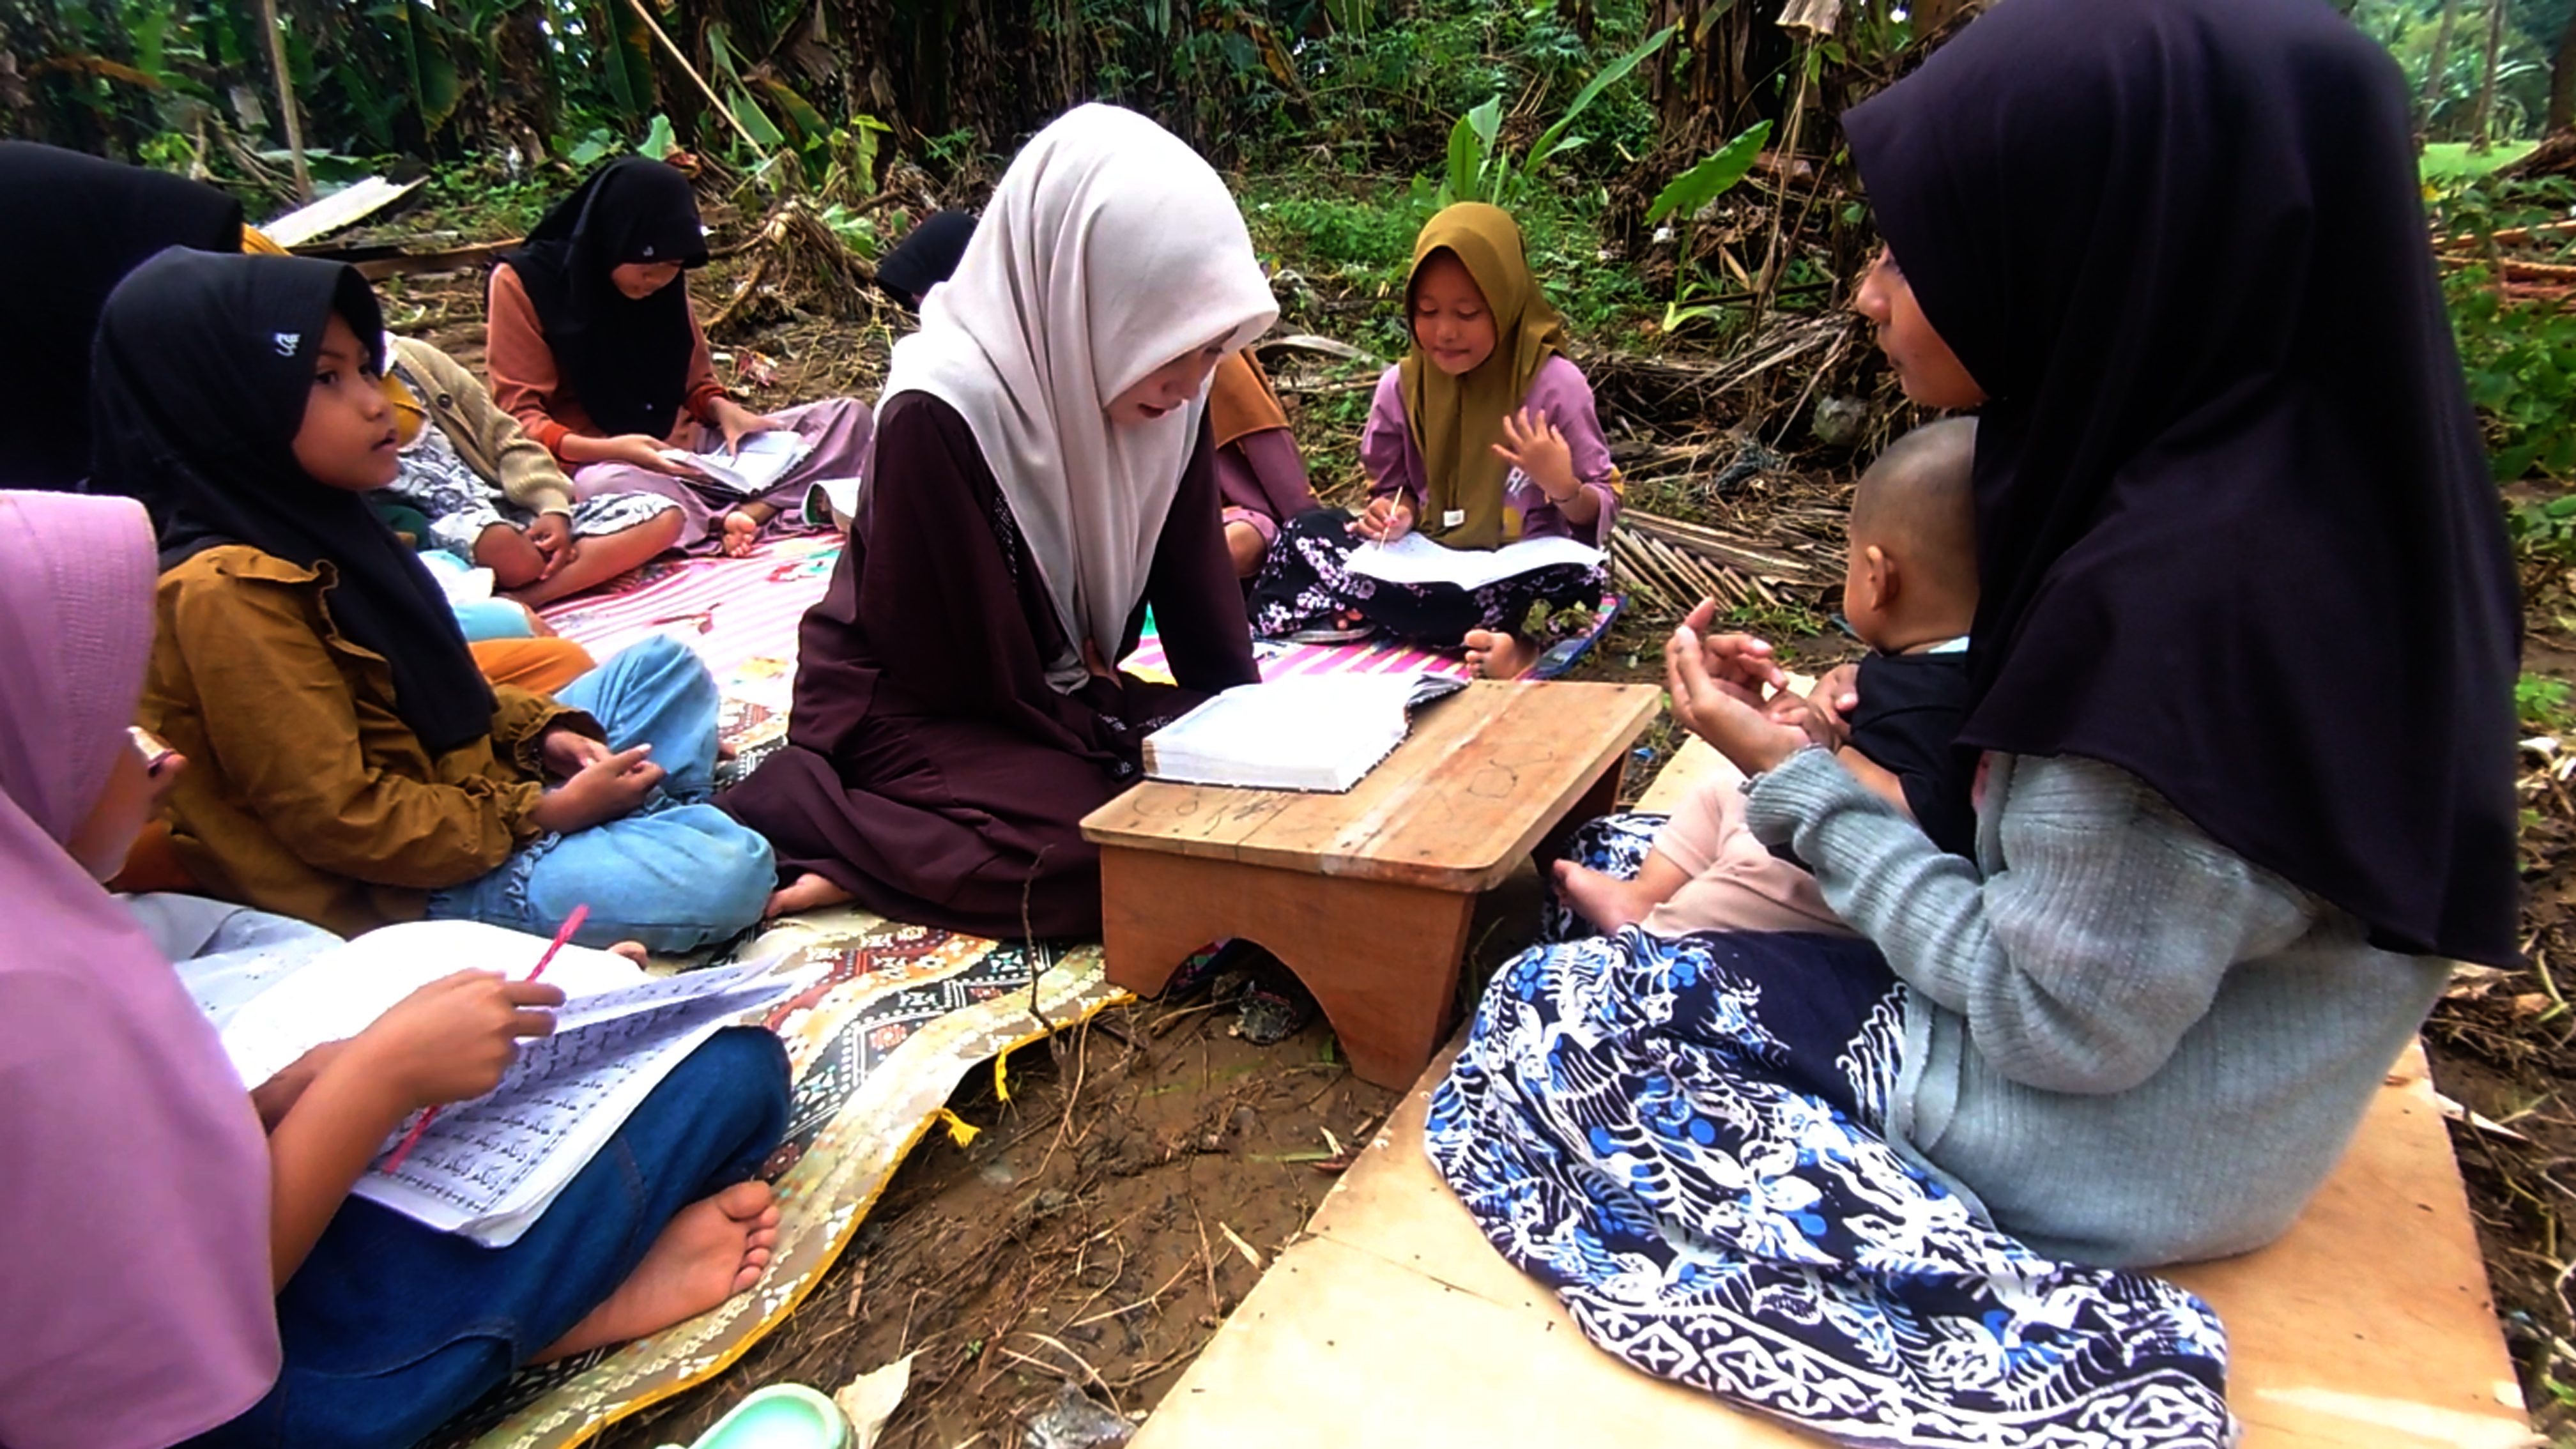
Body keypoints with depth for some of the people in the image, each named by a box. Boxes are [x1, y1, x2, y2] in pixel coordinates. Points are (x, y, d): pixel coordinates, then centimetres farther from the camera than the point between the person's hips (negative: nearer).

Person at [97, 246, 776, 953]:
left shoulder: (313, 523, 6)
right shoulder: (226, 591, -23)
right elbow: (340, 822, -24)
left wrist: (542, 732, 1)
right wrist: (544, 814, -18)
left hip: (467, 781, 10)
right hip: (419, 883, -10)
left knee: (665, 666, 20)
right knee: (725, 873, -25)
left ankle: (656, 824, 1)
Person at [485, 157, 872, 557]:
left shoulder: (664, 282, 8)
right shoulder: (523, 282, -7)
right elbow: (518, 418, -10)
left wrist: (723, 410, -7)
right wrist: (611, 449, -27)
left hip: (689, 450, 6)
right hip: (599, 462, -6)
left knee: (848, 416, -8)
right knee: (602, 484, -44)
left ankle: (752, 512, -30)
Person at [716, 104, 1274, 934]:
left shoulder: (1164, 394, -7)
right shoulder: (941, 413, -27)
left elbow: (1196, 587, 0)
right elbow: (977, 665, -21)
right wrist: (1121, 749, -14)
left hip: (1063, 693, 8)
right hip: (921, 711, -8)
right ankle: (839, 855, -10)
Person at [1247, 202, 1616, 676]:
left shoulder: (1554, 383, -11)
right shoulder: (1401, 386, -1)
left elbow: (1601, 515, -6)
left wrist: (1563, 487, -28)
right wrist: (1395, 515, -11)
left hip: (1520, 573, -3)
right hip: (1430, 563, 4)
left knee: (1575, 577, -36)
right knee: (1307, 533, -15)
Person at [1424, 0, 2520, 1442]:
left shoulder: (2185, 587, -32)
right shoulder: (2287, 465, -5)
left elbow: (2062, 1025, -23)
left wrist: (1802, 783, -16)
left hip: (2111, 1151, -8)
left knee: (1549, 1012, 1)